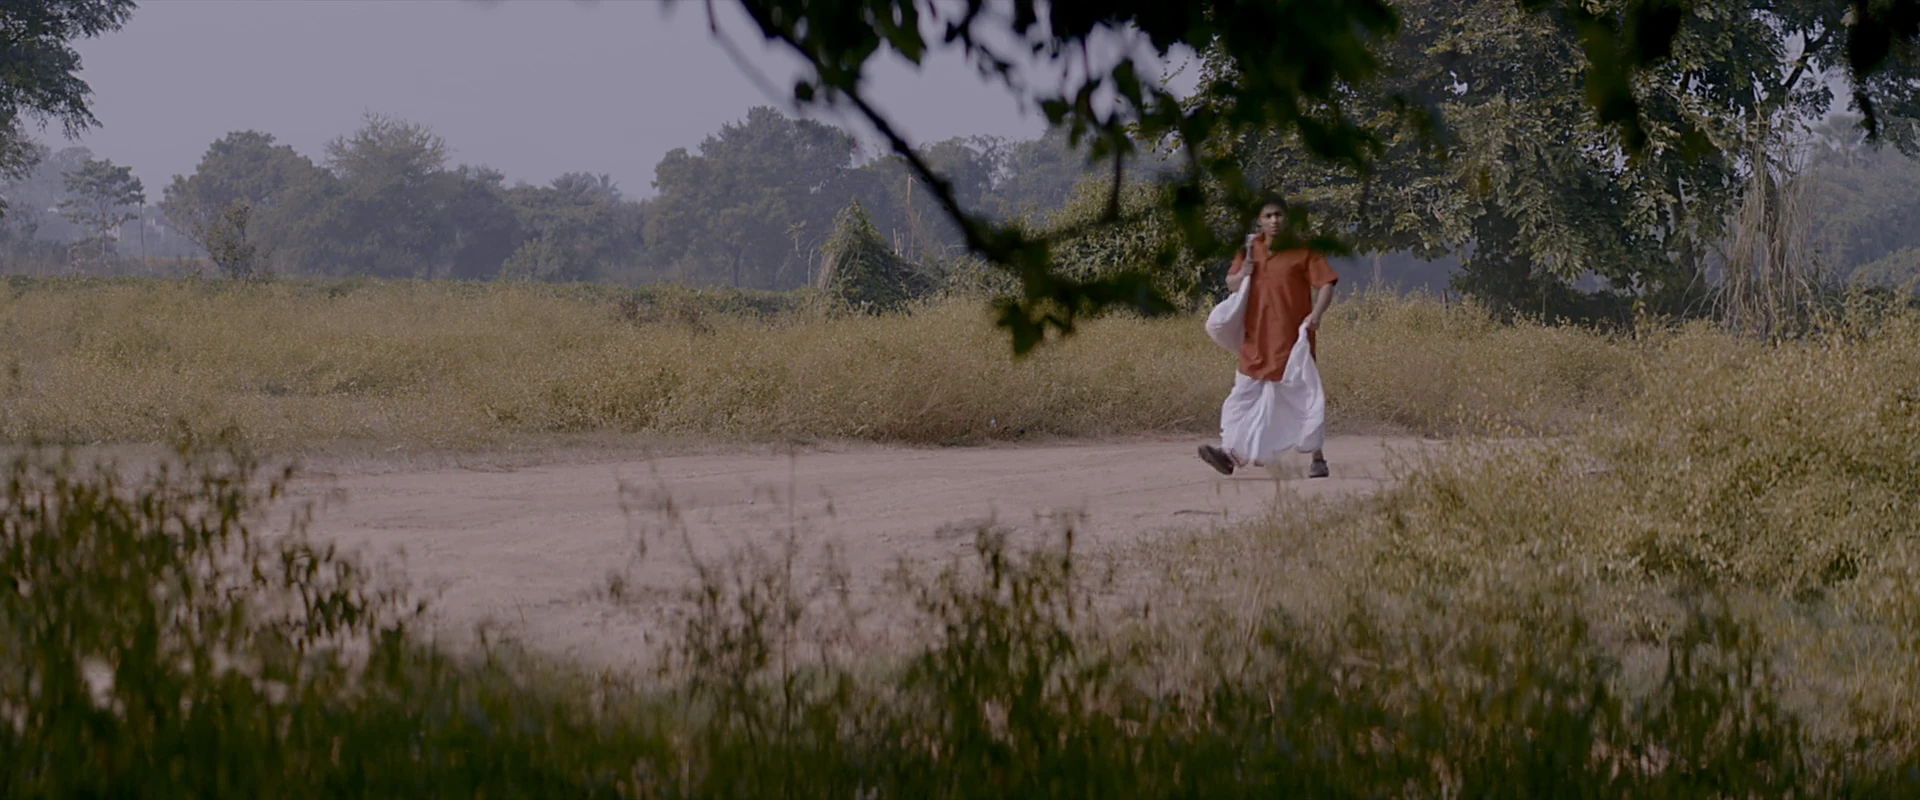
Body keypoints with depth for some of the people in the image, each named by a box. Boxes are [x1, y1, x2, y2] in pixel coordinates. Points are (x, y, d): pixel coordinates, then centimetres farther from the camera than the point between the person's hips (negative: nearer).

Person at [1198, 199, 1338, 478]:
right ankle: (1230, 452, 6)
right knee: (1243, 395, 4)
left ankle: (1317, 458, 6)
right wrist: (1244, 272, -7)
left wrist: (1316, 314, -27)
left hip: (1292, 338, -5)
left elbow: (1326, 284, -10)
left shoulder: (1303, 251, -6)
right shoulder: (1250, 249, 10)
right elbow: (1231, 283, 17)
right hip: (1257, 338, 5)